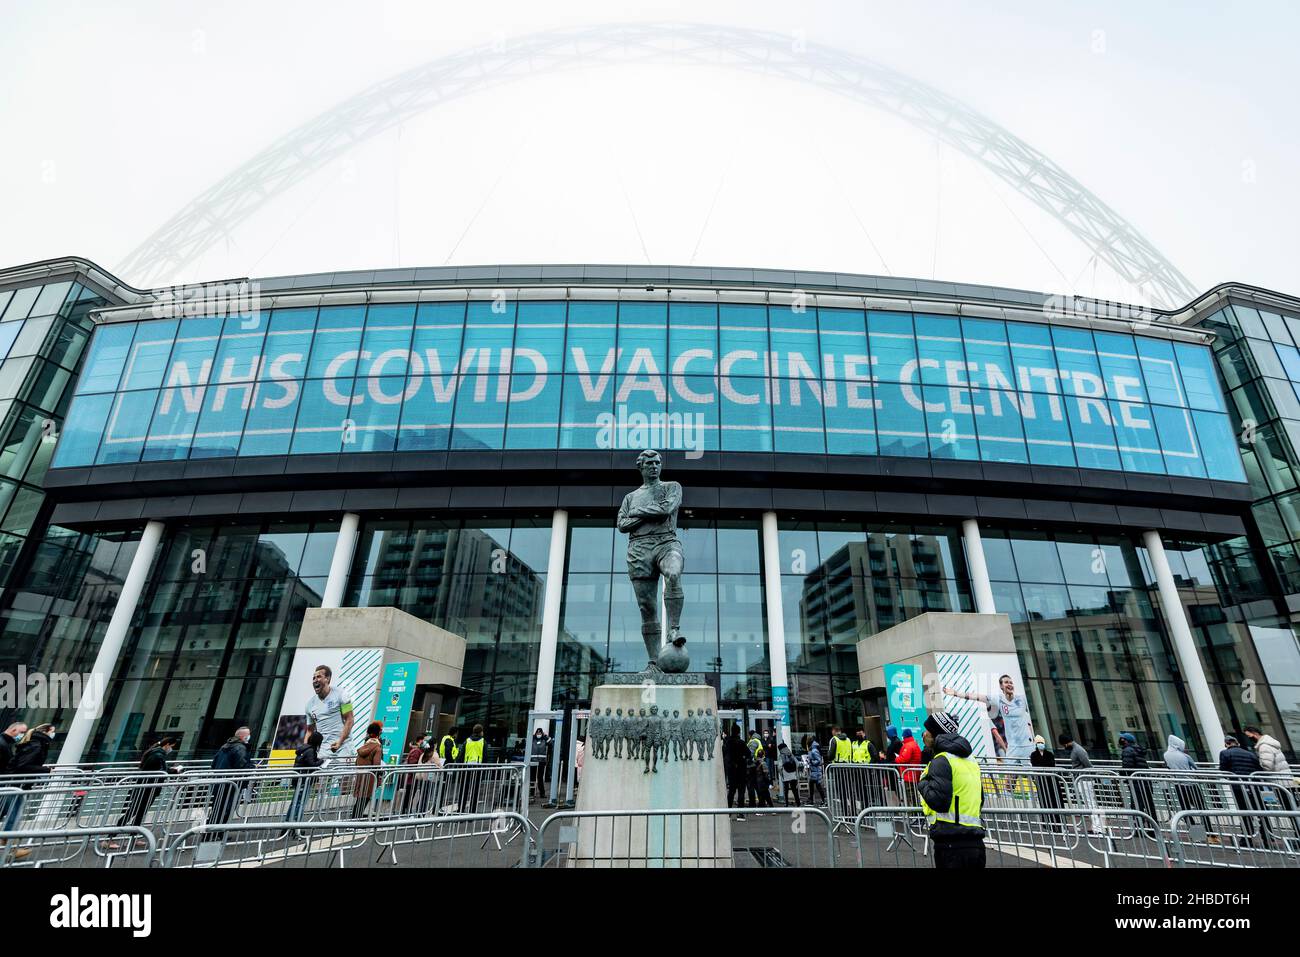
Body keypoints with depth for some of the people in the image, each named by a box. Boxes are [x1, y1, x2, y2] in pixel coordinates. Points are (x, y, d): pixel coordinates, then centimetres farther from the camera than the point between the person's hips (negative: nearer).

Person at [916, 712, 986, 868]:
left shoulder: (942, 760, -11)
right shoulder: (971, 761, 16)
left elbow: (938, 801, -20)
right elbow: (980, 800, 23)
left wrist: (923, 783, -3)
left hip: (951, 843, -9)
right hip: (975, 842, 9)